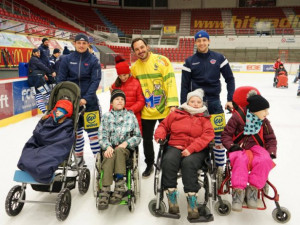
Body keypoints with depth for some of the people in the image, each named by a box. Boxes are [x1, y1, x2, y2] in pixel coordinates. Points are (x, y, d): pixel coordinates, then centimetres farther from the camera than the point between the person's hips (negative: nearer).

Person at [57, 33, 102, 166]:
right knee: (76, 130, 13)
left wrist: (86, 98, -19)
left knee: (92, 130, -1)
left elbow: (95, 81, -9)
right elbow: (60, 80, 3)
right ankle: (79, 157, 28)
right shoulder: (67, 59, 2)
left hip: (89, 101, -2)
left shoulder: (93, 60, -2)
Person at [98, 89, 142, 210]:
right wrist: (107, 146, -14)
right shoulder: (106, 116, 16)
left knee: (119, 152, -36)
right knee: (110, 157, -34)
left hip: (124, 148, 0)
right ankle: (105, 191, -42)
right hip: (109, 148, 0)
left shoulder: (130, 116, 15)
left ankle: (119, 186, -40)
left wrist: (126, 143, -6)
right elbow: (102, 135, 6)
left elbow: (138, 136, 12)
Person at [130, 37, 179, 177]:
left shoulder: (161, 60, -12)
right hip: (146, 111, 4)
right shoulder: (135, 67, 3)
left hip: (164, 109, -4)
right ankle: (149, 165, 36)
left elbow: (170, 81, -17)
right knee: (147, 139, 15)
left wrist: (172, 103, -24)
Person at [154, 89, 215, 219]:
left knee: (188, 163, -34)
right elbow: (163, 126, 25)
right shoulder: (176, 114, 18)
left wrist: (191, 149, -16)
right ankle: (172, 202, -27)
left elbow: (208, 135, -2)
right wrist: (160, 135, -1)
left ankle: (192, 203, -29)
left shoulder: (204, 118, 13)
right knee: (168, 160, -31)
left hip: (197, 151, -1)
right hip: (175, 147, 2)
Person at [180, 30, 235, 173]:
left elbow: (230, 79, 7)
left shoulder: (219, 58, 4)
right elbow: (185, 86, 4)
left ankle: (220, 166, 12)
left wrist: (230, 100, -1)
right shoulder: (190, 62, 5)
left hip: (214, 101, 0)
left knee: (219, 135, -1)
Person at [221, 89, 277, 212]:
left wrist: (271, 153, -4)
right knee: (241, 159, -39)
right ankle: (238, 190, -33)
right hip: (239, 148, -3)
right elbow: (226, 135, -4)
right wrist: (232, 146, -21)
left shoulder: (264, 122, 6)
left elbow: (271, 139, 14)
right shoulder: (237, 117, -7)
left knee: (265, 160, -32)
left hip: (255, 147, 3)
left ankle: (253, 188, -22)